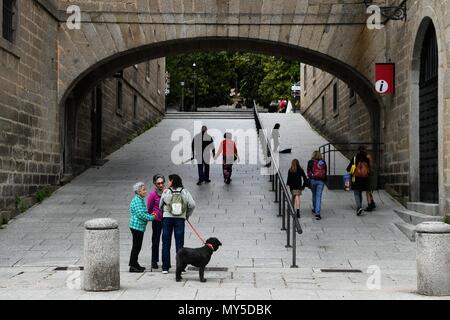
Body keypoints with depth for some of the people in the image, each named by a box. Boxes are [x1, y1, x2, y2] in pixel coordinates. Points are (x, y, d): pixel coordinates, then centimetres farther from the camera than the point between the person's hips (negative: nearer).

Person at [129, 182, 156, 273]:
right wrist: (151, 218, -13)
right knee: (136, 246, -5)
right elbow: (140, 214, -23)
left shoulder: (141, 200, 15)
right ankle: (132, 266, -1)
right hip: (137, 226, -10)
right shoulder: (137, 201, -17)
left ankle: (134, 264, 25)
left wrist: (150, 215, 4)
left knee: (138, 246, 16)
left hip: (140, 227, 10)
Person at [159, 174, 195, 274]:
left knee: (166, 243, 6)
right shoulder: (184, 192, 0)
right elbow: (192, 204, -6)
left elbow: (160, 206, 6)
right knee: (179, 243, 5)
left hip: (167, 218, -1)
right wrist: (187, 215, 8)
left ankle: (165, 267, 7)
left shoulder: (166, 192, -3)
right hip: (180, 219, 1)